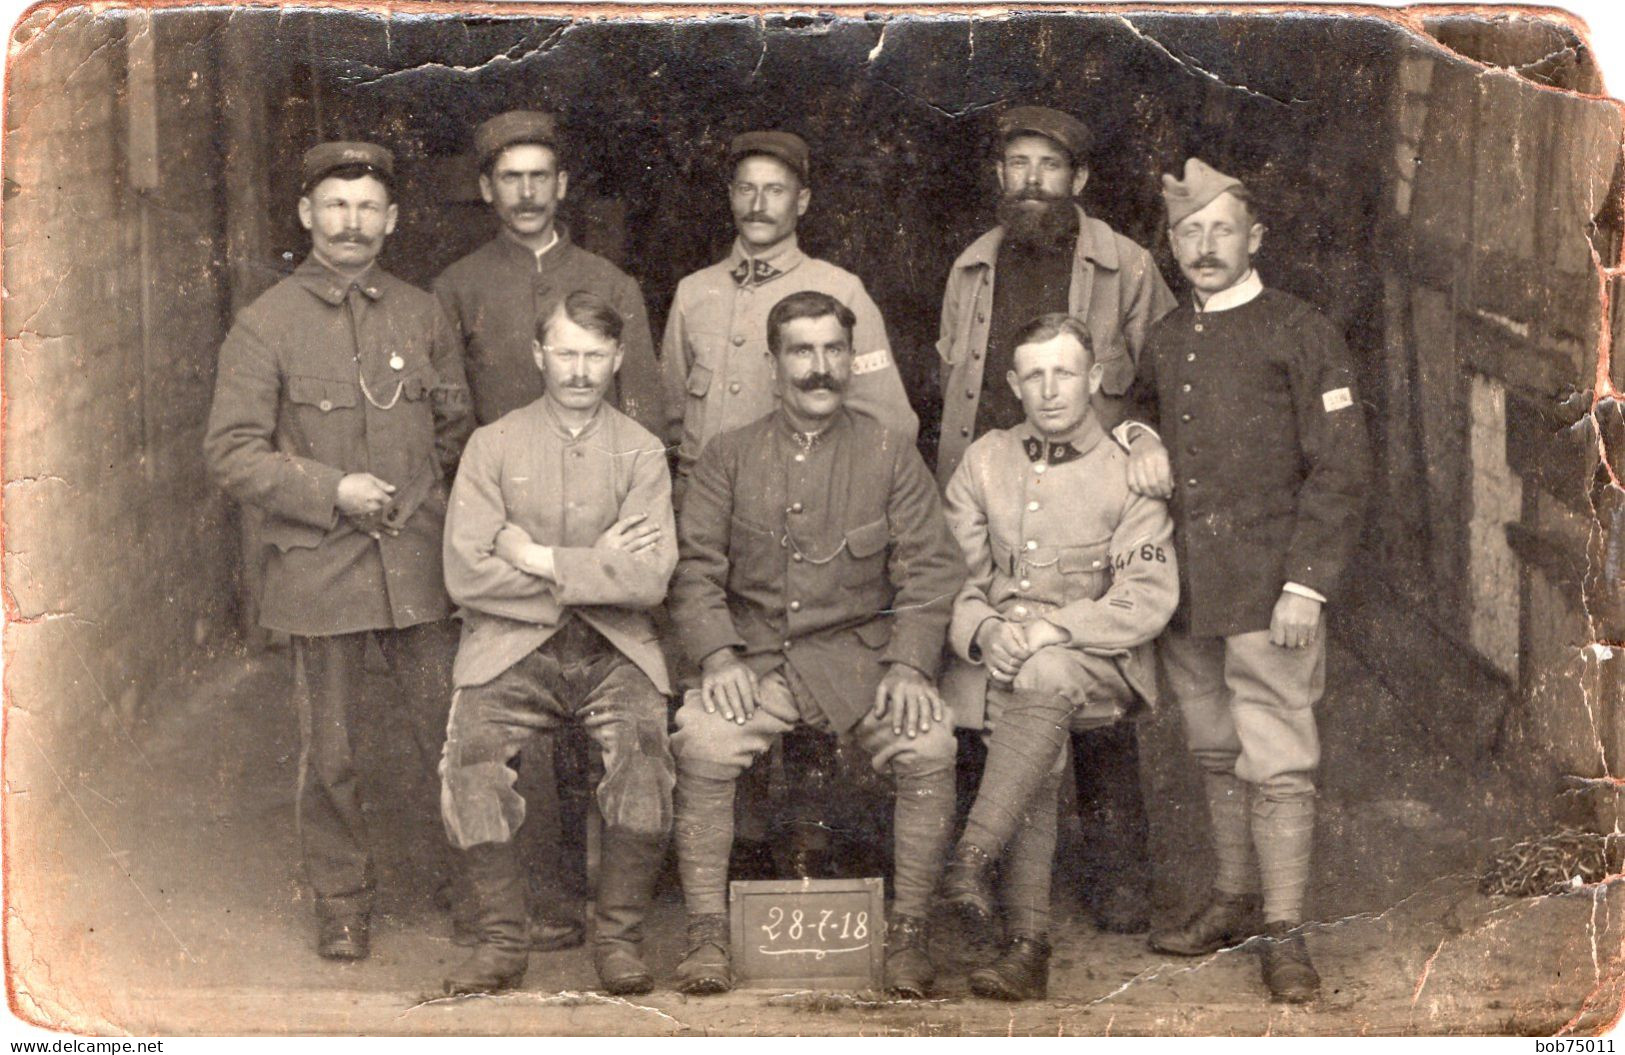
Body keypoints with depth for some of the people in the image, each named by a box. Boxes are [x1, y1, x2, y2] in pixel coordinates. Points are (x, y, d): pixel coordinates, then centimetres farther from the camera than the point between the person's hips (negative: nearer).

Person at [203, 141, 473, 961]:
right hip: (317, 570, -2)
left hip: (418, 567, 2)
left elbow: (458, 425, 20)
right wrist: (332, 491, -13)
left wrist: (420, 493, 7)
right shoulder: (266, 324, -2)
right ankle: (341, 901, 21)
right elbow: (229, 452, -5)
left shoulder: (421, 316, 9)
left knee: (451, 734, 5)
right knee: (328, 753, 5)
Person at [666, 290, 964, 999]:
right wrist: (718, 655, -13)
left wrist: (909, 665, -12)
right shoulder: (729, 457, 11)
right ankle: (707, 934, -16)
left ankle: (908, 934, -13)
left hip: (859, 653, 0)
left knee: (930, 746, -27)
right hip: (756, 655, 0)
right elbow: (694, 568, 4)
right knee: (700, 740, -29)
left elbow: (930, 569, 3)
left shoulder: (890, 455, 9)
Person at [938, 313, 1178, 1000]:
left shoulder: (1129, 471, 2)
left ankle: (973, 857, -36)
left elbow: (1147, 600, -6)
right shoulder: (984, 462, 13)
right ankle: (1028, 945, -26)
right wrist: (985, 632, -13)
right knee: (1037, 750, -23)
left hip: (1097, 665, -3)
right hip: (997, 659, 3)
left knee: (1044, 676, -35)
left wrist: (1051, 630, -19)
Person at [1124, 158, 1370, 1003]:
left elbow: (1339, 470, -6)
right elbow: (1136, 402, 34)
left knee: (1276, 762, -7)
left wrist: (1306, 585, -13)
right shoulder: (1165, 340, 15)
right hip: (1184, 583, 6)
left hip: (1269, 584, -6)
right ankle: (1233, 900, 25)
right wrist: (1140, 434, 8)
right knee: (1214, 752, 13)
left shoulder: (1300, 334, -3)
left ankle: (1283, 931, 0)